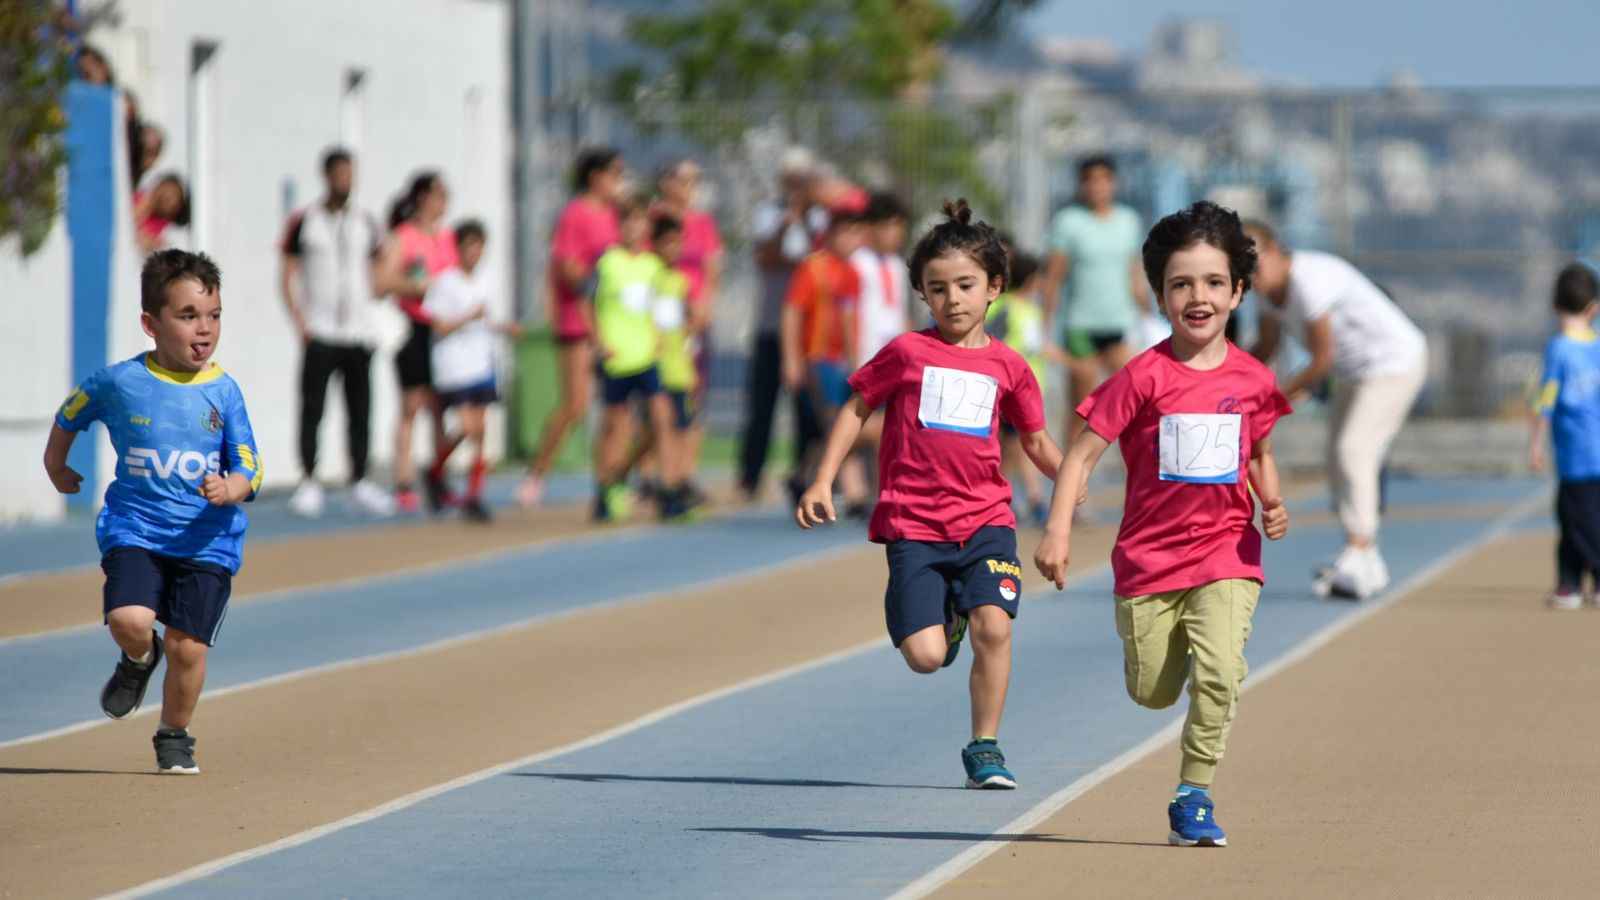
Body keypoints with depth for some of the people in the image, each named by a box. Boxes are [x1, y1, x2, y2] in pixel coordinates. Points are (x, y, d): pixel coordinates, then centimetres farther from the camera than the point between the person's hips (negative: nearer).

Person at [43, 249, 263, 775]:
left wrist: (230, 489, -22)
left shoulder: (223, 392, -1)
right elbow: (70, 414, 19)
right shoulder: (120, 383, -2)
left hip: (206, 539, 1)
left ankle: (174, 738, 21)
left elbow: (248, 470, -1)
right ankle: (139, 661, 16)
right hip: (135, 529, -1)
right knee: (130, 620, -22)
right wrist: (56, 466, 30)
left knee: (188, 645, -4)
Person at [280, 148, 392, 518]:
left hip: (359, 331, 4)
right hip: (320, 332, -4)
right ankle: (308, 483, -1)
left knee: (360, 411, 5)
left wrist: (364, 310, 4)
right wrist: (300, 322, -10)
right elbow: (288, 278, 0)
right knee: (312, 409, -6)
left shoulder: (365, 224, 11)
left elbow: (377, 274, 19)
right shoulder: (304, 222, 0)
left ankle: (359, 483, 12)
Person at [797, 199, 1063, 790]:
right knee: (925, 656, -11)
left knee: (994, 625, -19)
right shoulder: (907, 353, 1)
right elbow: (856, 409, 10)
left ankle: (985, 748, -1)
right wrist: (823, 482, 4)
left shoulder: (1007, 366, 8)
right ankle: (948, 619, 29)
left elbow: (1035, 439, 20)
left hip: (985, 520, 1)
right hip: (914, 525, -1)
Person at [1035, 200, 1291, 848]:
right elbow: (1082, 453, -10)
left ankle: (1194, 799, -7)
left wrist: (1272, 503, -1)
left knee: (1219, 672, -21)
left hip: (1226, 555, 1)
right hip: (1150, 556, -1)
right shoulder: (1144, 378, -10)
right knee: (1152, 693, 9)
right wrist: (1057, 532, -20)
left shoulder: (1254, 381, 0)